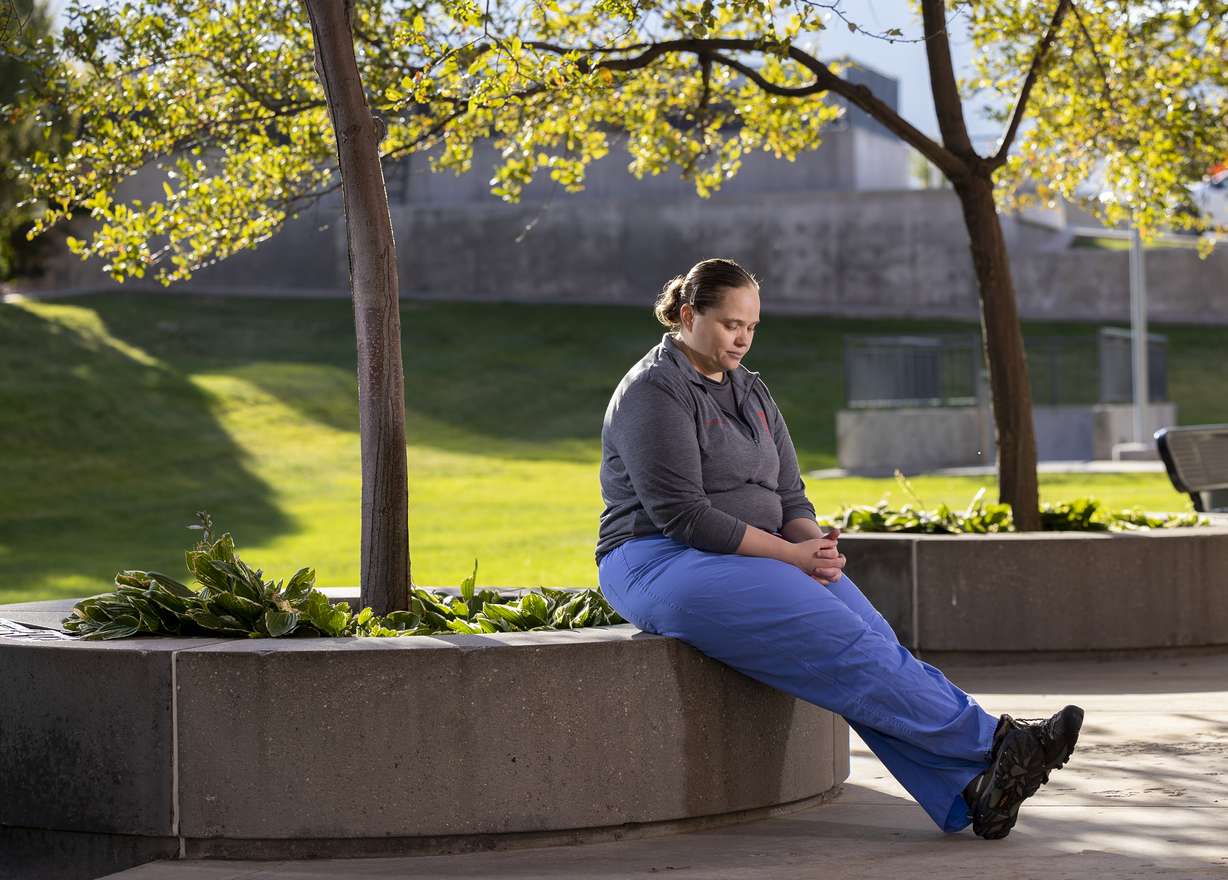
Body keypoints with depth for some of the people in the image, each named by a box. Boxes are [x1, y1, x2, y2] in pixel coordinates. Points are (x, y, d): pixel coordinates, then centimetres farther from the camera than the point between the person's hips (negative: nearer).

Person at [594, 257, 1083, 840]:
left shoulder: (750, 392, 17)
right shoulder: (654, 392, -10)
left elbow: (789, 496, 14)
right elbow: (681, 514, -18)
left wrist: (814, 544, -10)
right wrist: (791, 554, -18)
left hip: (756, 558, 8)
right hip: (664, 566, -8)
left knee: (871, 642, -19)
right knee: (841, 644, -24)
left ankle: (965, 791, -31)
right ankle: (993, 741, -25)